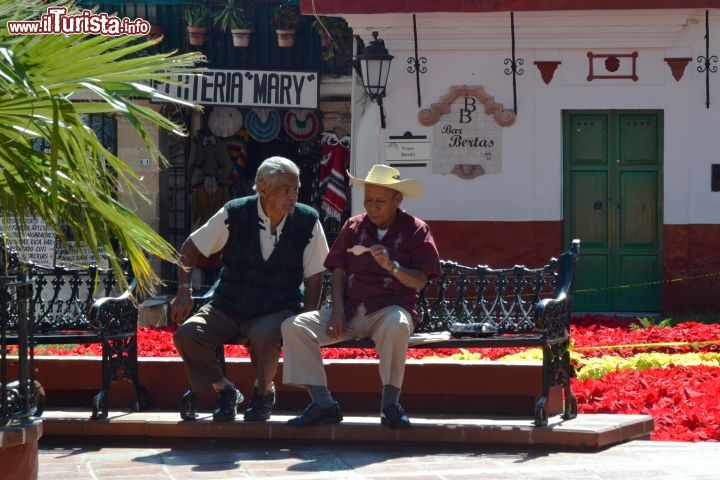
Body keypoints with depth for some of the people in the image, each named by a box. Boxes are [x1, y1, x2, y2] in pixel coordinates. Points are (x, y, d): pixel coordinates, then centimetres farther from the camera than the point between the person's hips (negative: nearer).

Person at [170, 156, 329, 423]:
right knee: (186, 334, -25)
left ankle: (264, 393, -2)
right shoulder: (234, 214, -7)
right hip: (227, 308, 2)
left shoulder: (308, 221, -6)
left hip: (277, 312, -1)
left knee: (264, 336, -37)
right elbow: (189, 248, 4)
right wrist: (184, 291, -8)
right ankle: (224, 391, 2)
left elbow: (314, 277, 1)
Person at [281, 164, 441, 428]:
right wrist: (337, 312, -4)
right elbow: (338, 272, 11)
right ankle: (323, 402, -18)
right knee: (294, 326, -19)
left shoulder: (415, 230, 4)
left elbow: (419, 281, -3)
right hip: (350, 310, 4)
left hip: (389, 309, -4)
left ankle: (390, 404, -26)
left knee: (397, 325, -42)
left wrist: (392, 266, -21)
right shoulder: (353, 226, 15)